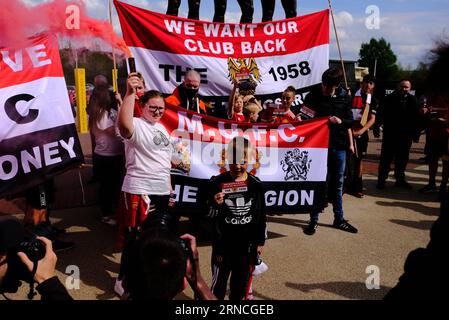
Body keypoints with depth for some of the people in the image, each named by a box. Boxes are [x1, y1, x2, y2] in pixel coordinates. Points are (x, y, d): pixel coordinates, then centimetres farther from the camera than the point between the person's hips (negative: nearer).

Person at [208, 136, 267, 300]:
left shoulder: (255, 184, -3)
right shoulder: (217, 183, -10)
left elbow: (261, 214, 5)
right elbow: (209, 216, -5)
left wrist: (260, 241, 7)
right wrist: (215, 205, -25)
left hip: (247, 244, 2)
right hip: (222, 243, -2)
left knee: (241, 282, 17)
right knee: (219, 281, 8)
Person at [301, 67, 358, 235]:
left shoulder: (345, 98, 1)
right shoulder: (313, 96, -5)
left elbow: (350, 121, 4)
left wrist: (341, 121, -15)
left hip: (338, 146, 3)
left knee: (337, 184, 13)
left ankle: (339, 219, 26)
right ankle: (314, 220, 16)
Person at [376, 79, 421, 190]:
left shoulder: (413, 101, 4)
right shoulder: (389, 99, -3)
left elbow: (416, 118, 5)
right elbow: (381, 114, -5)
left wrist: (416, 134, 1)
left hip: (406, 136, 3)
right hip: (390, 134, -3)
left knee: (402, 159, 11)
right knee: (386, 158, 3)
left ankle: (400, 180, 23)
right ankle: (381, 180, 10)